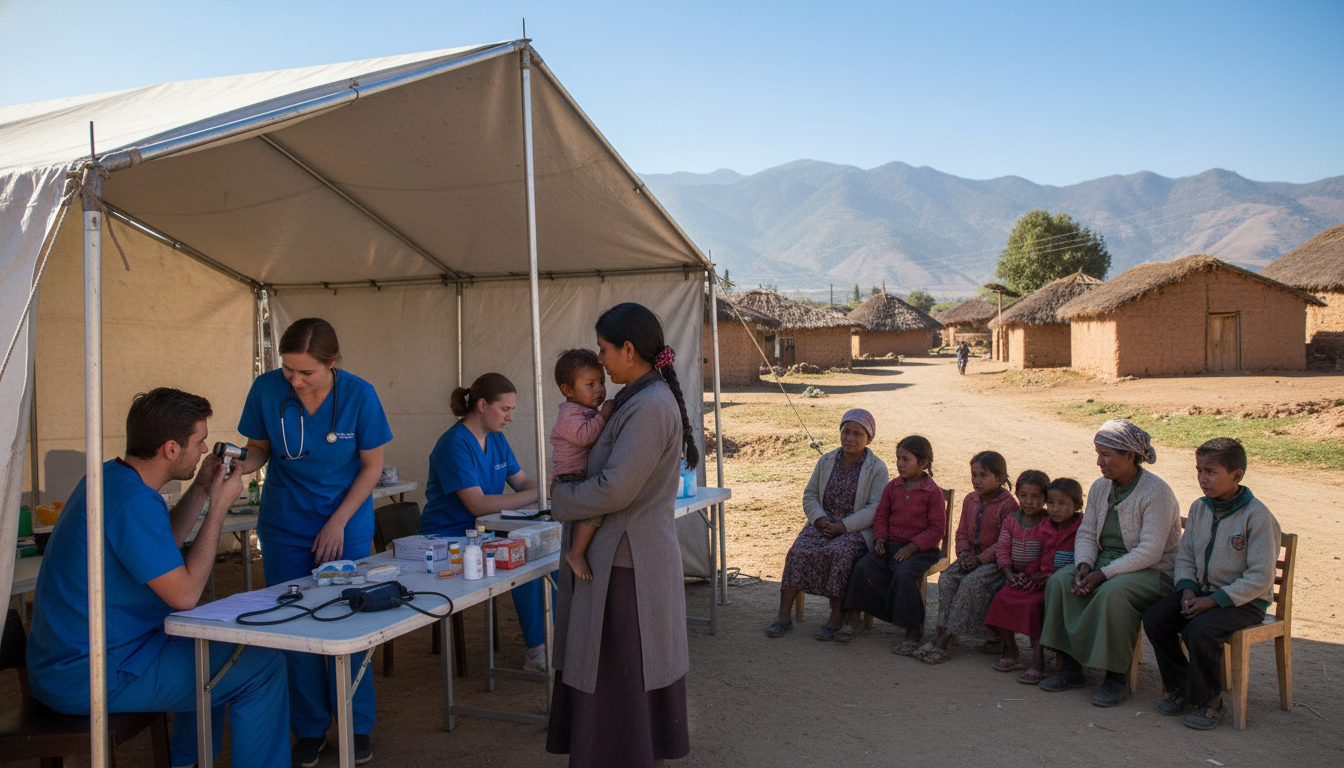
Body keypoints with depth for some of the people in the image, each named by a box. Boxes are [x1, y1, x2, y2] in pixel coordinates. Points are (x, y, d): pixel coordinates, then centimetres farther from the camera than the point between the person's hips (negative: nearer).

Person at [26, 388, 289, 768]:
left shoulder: (110, 476, 6)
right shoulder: (133, 502, -26)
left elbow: (159, 546, 20)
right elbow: (185, 593, -23)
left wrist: (201, 490, 10)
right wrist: (219, 507, -16)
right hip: (91, 677, -11)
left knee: (211, 641, 30)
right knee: (264, 666, -10)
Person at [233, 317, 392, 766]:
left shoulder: (358, 395, -14)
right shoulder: (267, 389, -11)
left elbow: (372, 466, -6)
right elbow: (259, 448, 2)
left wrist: (338, 522, -11)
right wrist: (240, 464, -21)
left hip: (345, 525, -2)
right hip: (285, 527, 2)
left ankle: (357, 727, 18)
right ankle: (310, 728, 21)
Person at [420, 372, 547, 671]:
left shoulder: (496, 440, 9)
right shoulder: (455, 444, -19)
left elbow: (521, 481, 13)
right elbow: (478, 504, -27)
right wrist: (536, 495, -29)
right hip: (449, 538, -8)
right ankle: (536, 652, -15)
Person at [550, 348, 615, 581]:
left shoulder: (591, 411, 21)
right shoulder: (569, 413, -11)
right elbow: (583, 436, -27)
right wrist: (602, 416, -22)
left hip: (588, 479, 11)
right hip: (571, 480, -10)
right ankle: (577, 553, -23)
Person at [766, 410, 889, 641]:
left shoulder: (877, 468, 0)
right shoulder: (826, 461, 13)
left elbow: (875, 509, -9)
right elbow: (809, 496, 12)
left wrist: (843, 526, -18)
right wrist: (820, 520, -8)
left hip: (857, 529, -4)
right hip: (822, 524, 4)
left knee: (839, 553, -35)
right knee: (799, 551, -24)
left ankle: (837, 618, -24)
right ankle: (783, 616, -23)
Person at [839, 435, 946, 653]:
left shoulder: (933, 492, -5)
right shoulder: (892, 487, 10)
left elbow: (936, 529, -7)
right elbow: (881, 516, 16)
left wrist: (912, 547, -17)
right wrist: (880, 538, -3)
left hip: (920, 550, -5)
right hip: (890, 545, 5)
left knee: (904, 573, -32)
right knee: (863, 567, -19)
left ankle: (912, 633, -19)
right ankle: (852, 619, -5)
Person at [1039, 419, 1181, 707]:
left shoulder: (1157, 492, -16)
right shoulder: (1099, 488, 6)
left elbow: (1150, 552, -22)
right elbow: (1086, 534, 10)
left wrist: (1104, 574, -26)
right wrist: (1084, 565, -11)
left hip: (1154, 571, -7)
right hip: (1105, 562, 7)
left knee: (1111, 593, -37)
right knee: (1059, 582, -19)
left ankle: (1116, 676, -20)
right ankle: (1070, 667, -12)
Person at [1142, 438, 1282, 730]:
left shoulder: (1257, 516, -16)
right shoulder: (1199, 508, 4)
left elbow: (1260, 579, -17)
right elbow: (1185, 557, 11)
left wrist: (1214, 600, -21)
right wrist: (1188, 590, -8)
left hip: (1245, 600, -6)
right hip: (1203, 591, 6)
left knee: (1199, 630, -31)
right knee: (1154, 618, -15)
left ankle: (1210, 700, -6)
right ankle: (1180, 686, 6)